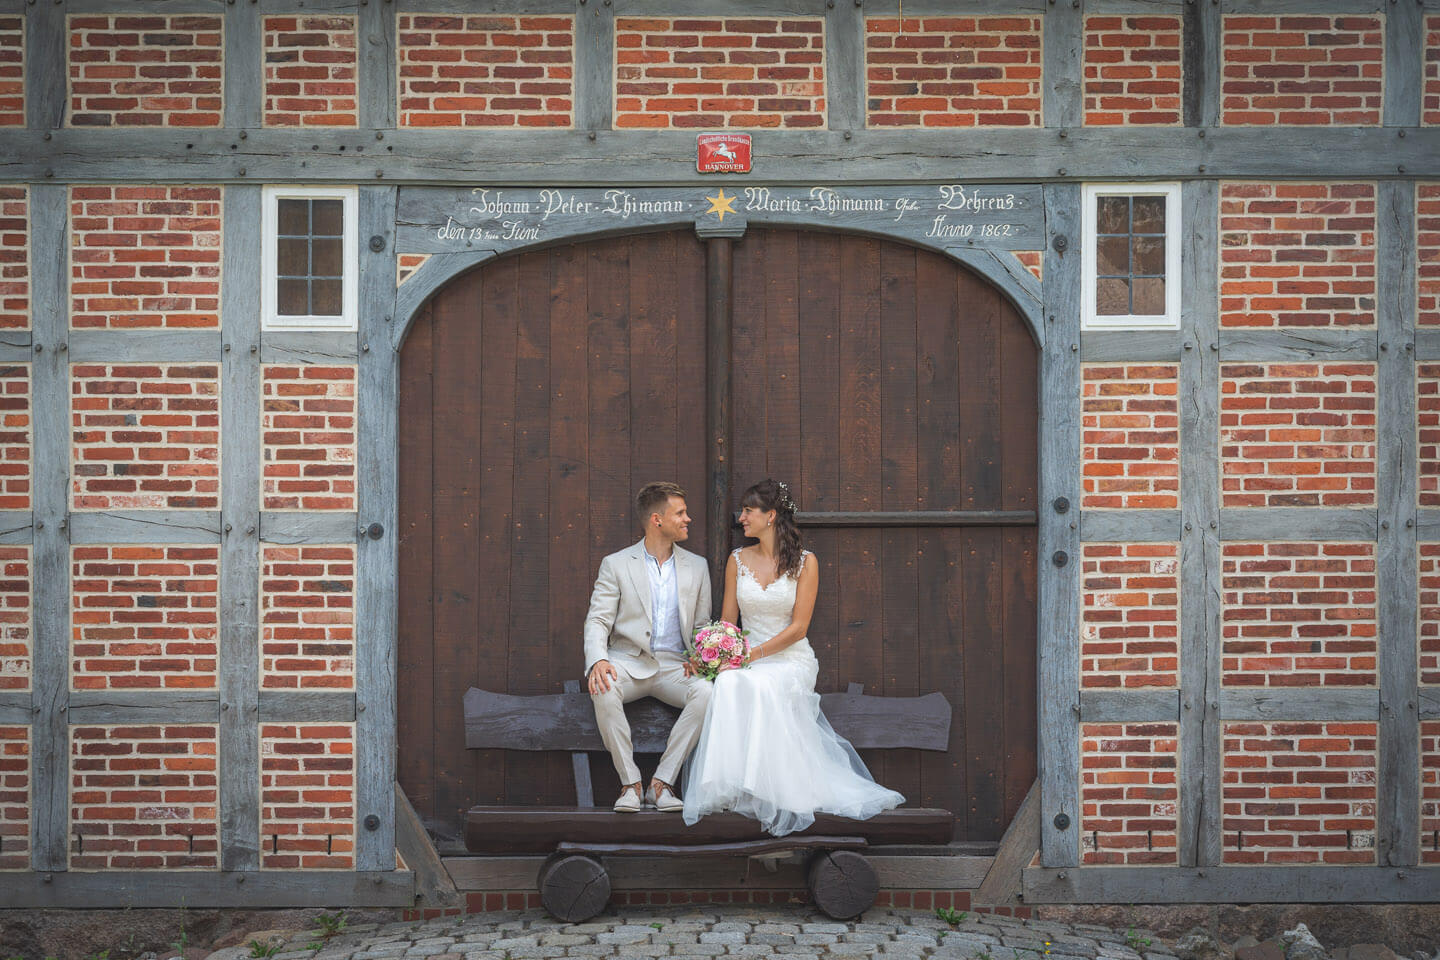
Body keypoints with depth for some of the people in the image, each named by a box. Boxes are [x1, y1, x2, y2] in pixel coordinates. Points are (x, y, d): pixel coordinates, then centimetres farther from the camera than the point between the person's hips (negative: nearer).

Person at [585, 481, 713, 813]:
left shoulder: (697, 567, 15)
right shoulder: (616, 565, 6)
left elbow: (703, 626, 17)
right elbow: (597, 621, -1)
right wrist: (598, 660, -22)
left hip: (674, 665, 2)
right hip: (628, 661, -2)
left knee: (706, 692, -31)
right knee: (604, 691, -36)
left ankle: (662, 782, -22)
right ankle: (630, 783, -22)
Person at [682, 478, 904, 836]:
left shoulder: (805, 562, 0)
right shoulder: (738, 561, 12)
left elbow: (798, 627, -6)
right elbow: (727, 622, 11)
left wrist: (755, 653, -18)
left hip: (791, 661, -3)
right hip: (746, 661, 3)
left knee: (761, 688, -37)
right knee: (727, 684, -34)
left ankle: (768, 793, -33)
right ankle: (731, 788, -33)